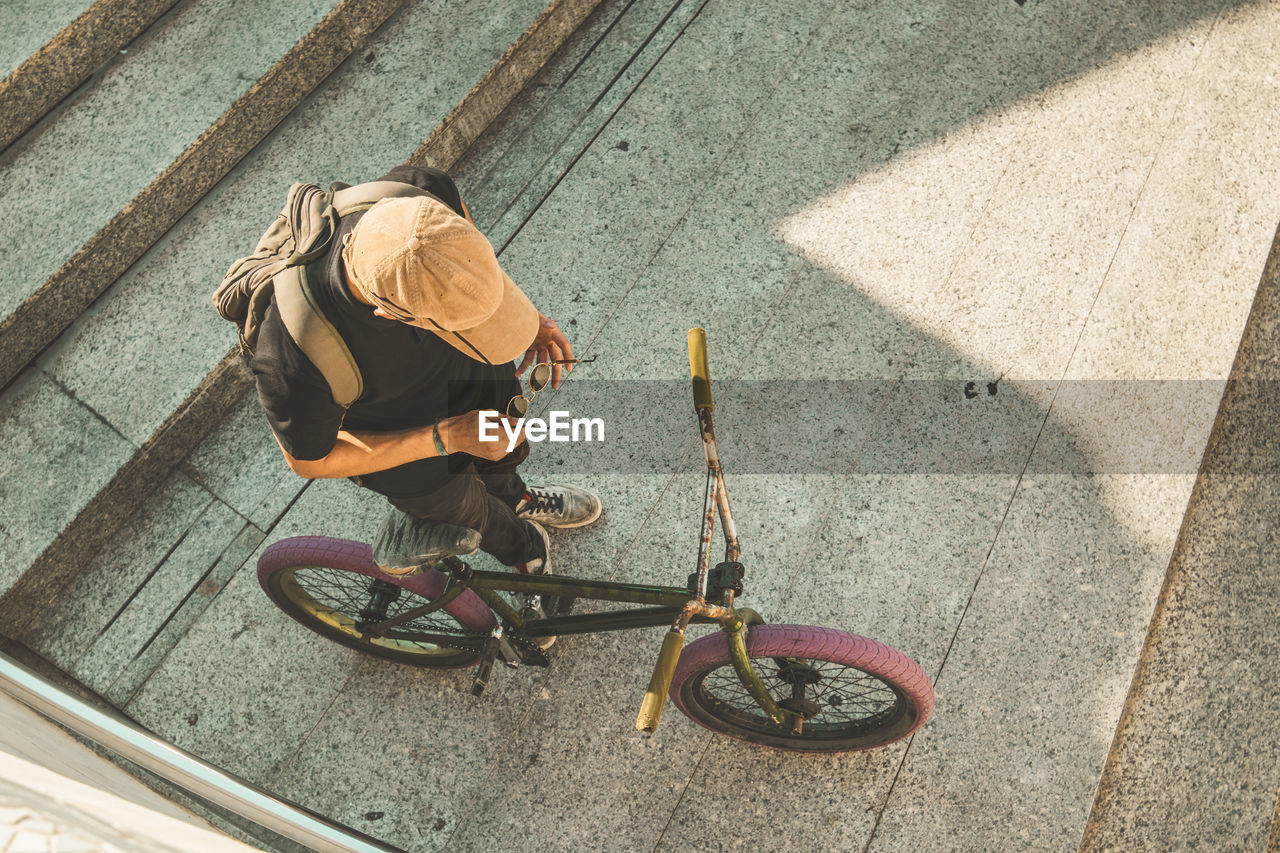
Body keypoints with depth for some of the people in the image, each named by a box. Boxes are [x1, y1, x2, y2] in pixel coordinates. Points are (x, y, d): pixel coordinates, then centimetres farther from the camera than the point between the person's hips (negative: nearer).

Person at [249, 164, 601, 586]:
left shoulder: (422, 196, -36)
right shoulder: (293, 361, -47)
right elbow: (309, 460, -25)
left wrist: (528, 316, -16)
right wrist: (441, 438, -30)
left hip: (468, 373, 4)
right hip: (399, 443, -3)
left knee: (505, 454, 35)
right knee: (469, 510, 28)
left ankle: (517, 499, 71)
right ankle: (517, 544, 64)